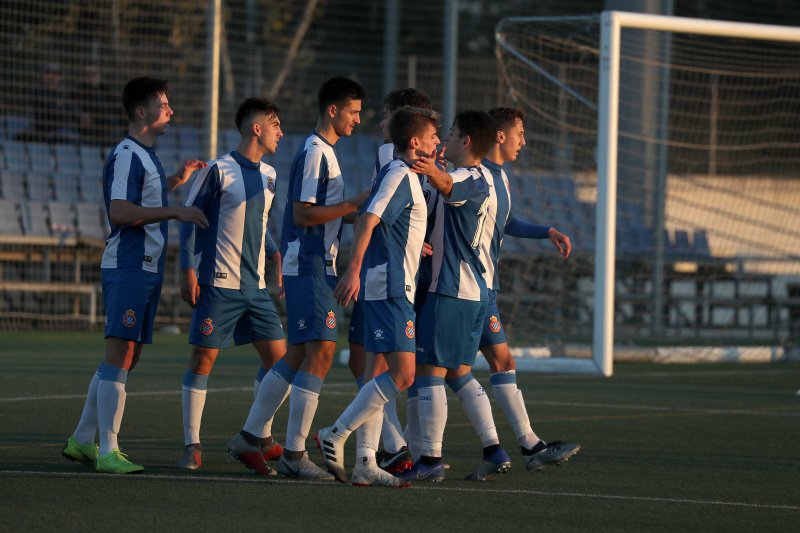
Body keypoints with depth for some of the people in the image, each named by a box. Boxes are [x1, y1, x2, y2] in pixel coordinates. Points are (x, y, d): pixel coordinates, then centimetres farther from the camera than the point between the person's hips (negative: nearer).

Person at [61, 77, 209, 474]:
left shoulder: (145, 156, 19)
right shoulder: (126, 156, -13)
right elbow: (121, 211, -24)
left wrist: (175, 181, 30)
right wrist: (175, 212, -25)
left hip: (146, 269, 10)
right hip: (127, 267, -10)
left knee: (126, 357, 12)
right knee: (120, 355, -12)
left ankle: (82, 441, 18)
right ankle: (107, 451, -14)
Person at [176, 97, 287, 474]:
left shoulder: (269, 175, 13)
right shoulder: (219, 170, -7)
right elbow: (190, 217, -5)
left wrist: (275, 258, 10)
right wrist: (189, 270, -11)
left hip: (256, 287, 7)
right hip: (219, 284, -7)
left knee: (278, 355, 2)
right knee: (203, 358, -4)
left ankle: (259, 439, 10)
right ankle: (191, 446, 1)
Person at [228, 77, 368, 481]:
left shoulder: (325, 152, 18)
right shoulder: (314, 152, -13)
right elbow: (302, 214, -19)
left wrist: (354, 212, 18)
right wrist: (353, 206, -17)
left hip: (314, 267, 10)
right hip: (309, 266, -10)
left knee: (300, 354, 13)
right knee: (321, 351, -13)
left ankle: (250, 435, 20)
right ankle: (294, 454, -14)